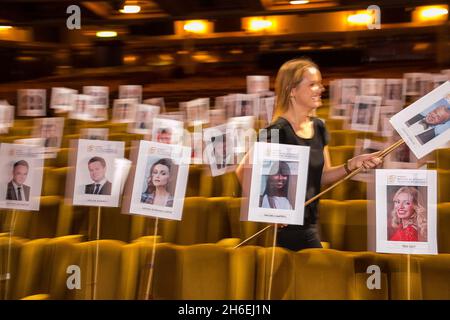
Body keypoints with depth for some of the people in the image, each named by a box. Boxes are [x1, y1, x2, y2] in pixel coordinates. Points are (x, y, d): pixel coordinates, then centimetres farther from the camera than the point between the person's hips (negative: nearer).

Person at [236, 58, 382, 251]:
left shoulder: (318, 127, 7)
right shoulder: (278, 131, -18)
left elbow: (322, 176, 11)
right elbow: (243, 172, -22)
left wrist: (351, 165, -4)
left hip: (309, 221, 8)